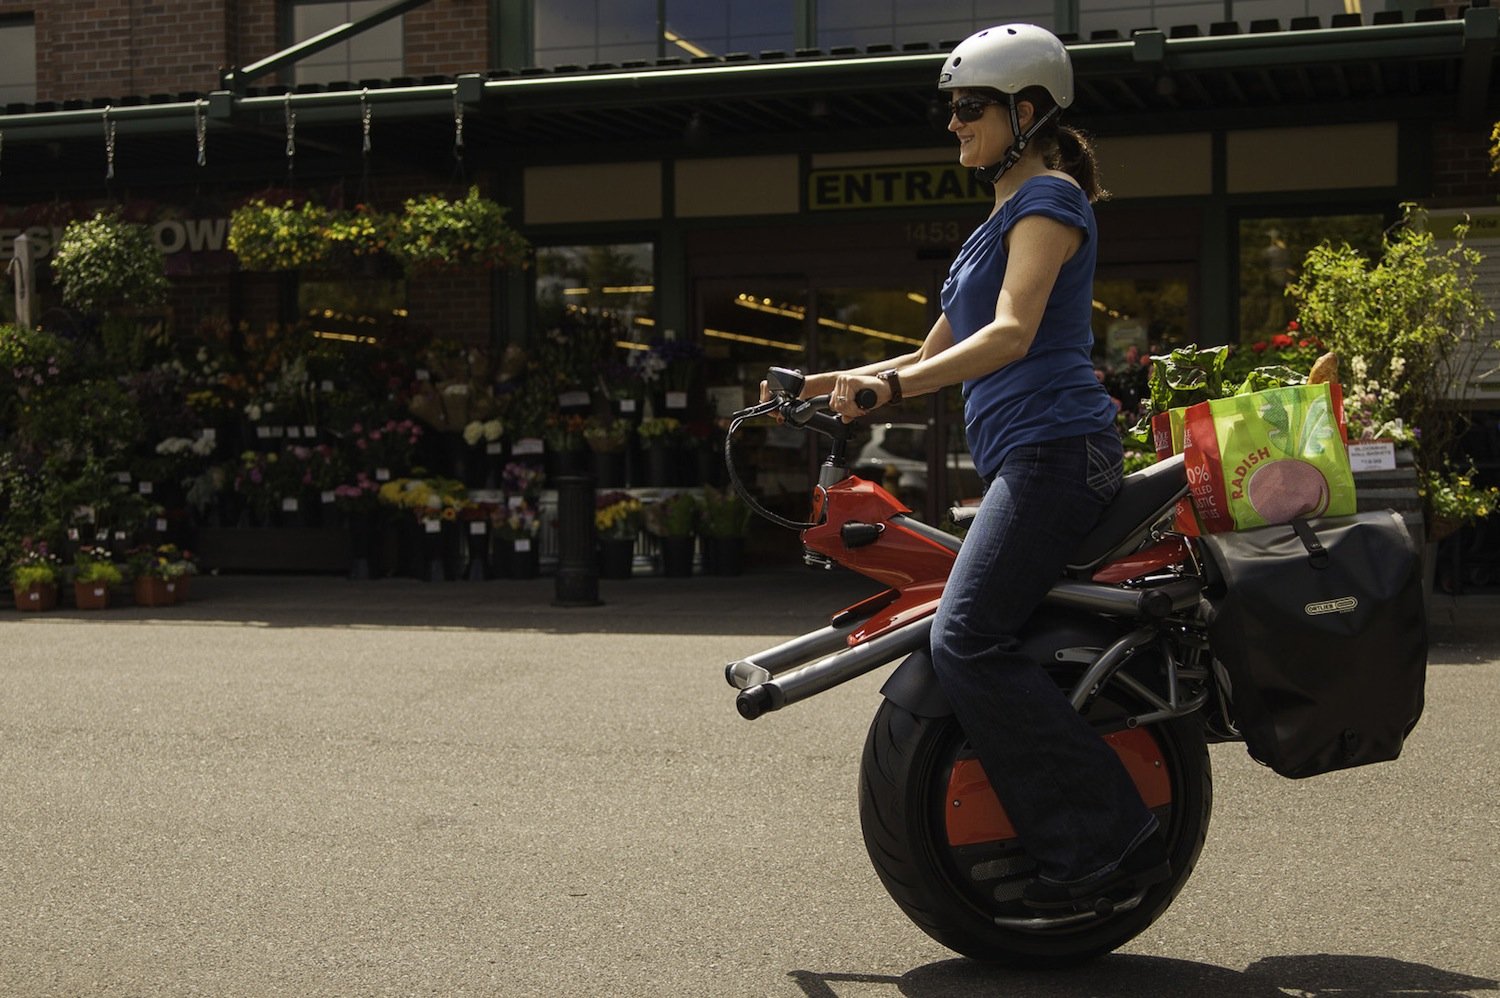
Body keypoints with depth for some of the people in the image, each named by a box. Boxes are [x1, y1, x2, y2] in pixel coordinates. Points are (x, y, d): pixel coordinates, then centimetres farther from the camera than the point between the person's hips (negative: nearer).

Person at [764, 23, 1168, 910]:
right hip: (1022, 461, 10)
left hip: (1054, 451, -10)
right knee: (976, 645, 9)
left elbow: (1012, 335, -20)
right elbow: (940, 352, 28)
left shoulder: (1049, 198, -5)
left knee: (967, 642, -20)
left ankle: (1111, 836, -19)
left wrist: (889, 385, -29)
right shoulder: (1005, 217, 25)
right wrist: (830, 384, 18)